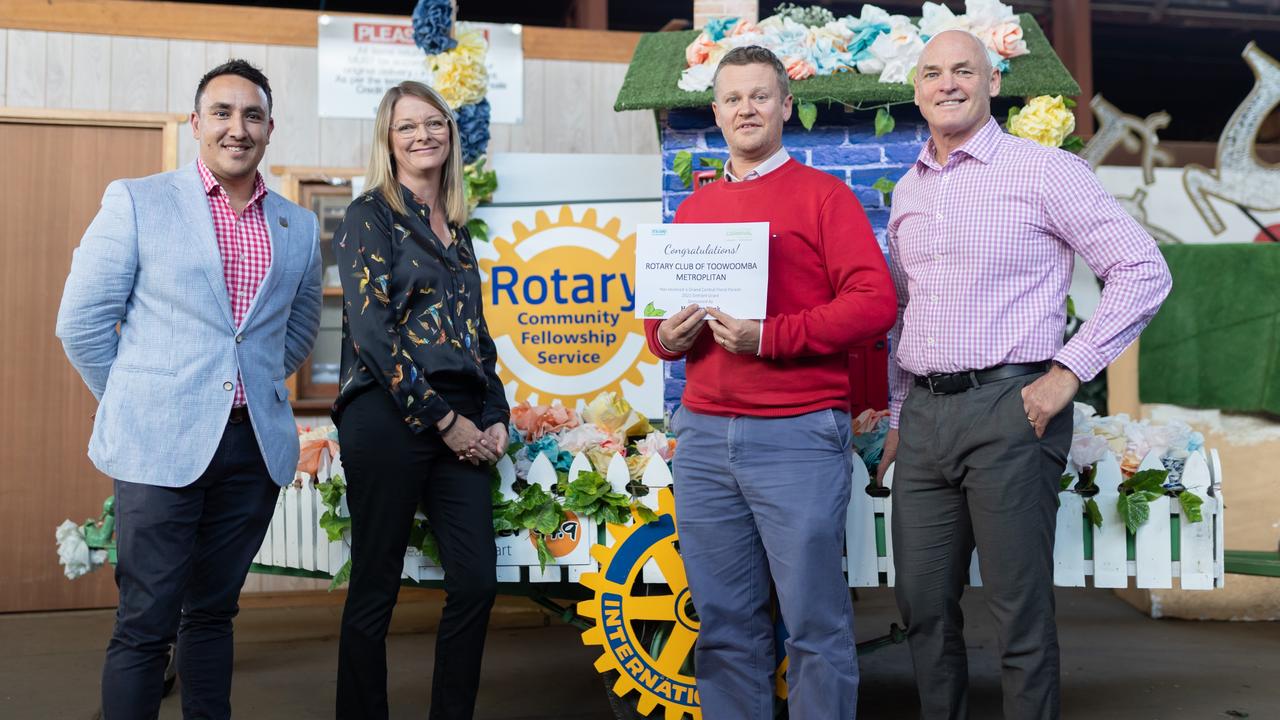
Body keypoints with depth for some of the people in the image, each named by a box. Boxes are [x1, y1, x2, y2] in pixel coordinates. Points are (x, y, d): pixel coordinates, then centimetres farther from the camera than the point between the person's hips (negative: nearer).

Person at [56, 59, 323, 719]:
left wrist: (257, 387, 13)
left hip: (256, 443, 4)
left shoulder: (298, 226, 10)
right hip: (161, 442, -3)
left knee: (212, 611, 14)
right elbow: (82, 322, 1)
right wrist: (137, 404, 4)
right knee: (146, 625, 0)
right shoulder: (135, 201, 0)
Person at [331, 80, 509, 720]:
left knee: (477, 582, 2)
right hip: (387, 417, -6)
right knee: (375, 589, 2)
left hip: (460, 422, 6)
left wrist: (495, 417, 7)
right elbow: (372, 330, -10)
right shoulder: (371, 216, -1)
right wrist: (443, 419, -11)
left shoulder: (455, 229, 19)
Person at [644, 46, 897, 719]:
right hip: (702, 436, 5)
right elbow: (663, 306, 24)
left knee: (815, 621, 1)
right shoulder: (693, 208, 17)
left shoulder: (822, 194, 2)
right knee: (724, 624, 10)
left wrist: (770, 337, -16)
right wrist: (666, 335, 0)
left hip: (797, 435, -5)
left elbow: (874, 302, -8)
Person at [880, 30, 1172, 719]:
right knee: (923, 605, 11)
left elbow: (1144, 270, -5)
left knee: (1019, 612, 1)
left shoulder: (1043, 170, -2)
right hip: (923, 418, 6)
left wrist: (1068, 371, -11)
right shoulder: (907, 191, 17)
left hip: (1008, 408, -6)